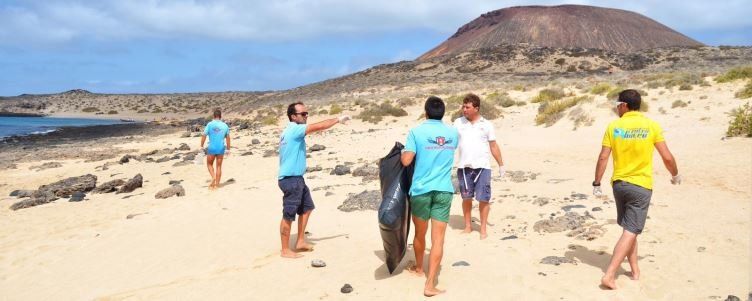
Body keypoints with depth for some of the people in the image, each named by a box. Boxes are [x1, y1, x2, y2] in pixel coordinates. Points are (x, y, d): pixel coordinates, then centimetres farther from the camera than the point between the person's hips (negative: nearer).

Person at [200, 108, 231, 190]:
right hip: (221, 148, 2)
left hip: (211, 148, -2)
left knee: (209, 164, 19)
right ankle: (216, 185, 11)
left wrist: (202, 146, 3)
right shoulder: (225, 125, 1)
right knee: (219, 166, 10)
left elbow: (204, 136, -8)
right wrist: (228, 149, 15)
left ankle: (213, 177, -4)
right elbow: (228, 138, 6)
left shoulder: (210, 124, -7)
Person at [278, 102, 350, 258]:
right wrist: (338, 119, -11)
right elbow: (319, 126, -21)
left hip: (296, 178, 11)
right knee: (288, 215, -2)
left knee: (307, 207, 19)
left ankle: (300, 242, 26)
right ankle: (285, 250, 9)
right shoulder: (295, 129, -17)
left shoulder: (292, 131, 15)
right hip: (290, 179, -11)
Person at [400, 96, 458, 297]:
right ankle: (430, 284, -5)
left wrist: (402, 152, 12)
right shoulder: (453, 133, 7)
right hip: (444, 191, 1)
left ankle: (418, 268, 40)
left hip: (421, 190, -1)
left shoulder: (416, 132, -5)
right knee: (438, 239, -1)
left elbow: (406, 161, -9)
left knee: (420, 233, 19)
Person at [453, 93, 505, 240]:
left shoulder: (486, 124, 2)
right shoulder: (458, 122, 4)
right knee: (466, 198, 10)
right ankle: (468, 226, 24)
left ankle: (483, 229, 13)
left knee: (483, 199, 1)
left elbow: (494, 146, 6)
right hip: (464, 167, 1)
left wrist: (501, 165, 6)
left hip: (482, 167, -1)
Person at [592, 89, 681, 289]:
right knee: (630, 232, -2)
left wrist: (597, 183, 4)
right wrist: (675, 175, 16)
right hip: (641, 186, -3)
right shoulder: (652, 126, -7)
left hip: (619, 184, 3)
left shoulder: (613, 126, -3)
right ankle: (609, 275, -10)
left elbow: (603, 157, -5)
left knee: (629, 229, 20)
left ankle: (635, 270, 28)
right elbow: (667, 157, -4)